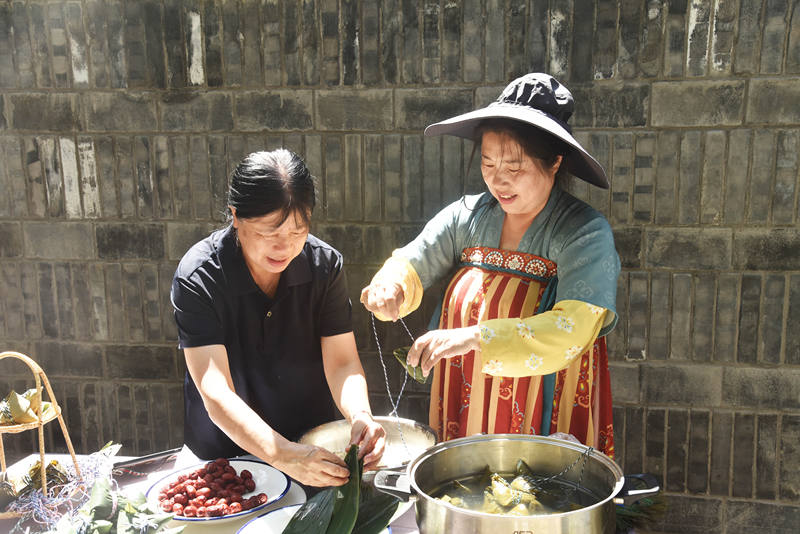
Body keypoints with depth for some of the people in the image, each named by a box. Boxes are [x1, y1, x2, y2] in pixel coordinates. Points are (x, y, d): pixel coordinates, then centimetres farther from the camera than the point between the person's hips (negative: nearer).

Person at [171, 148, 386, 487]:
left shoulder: (324, 263, -10)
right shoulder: (197, 277, -20)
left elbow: (342, 361, -11)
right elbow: (215, 392, -26)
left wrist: (360, 415, -32)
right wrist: (282, 455, -40)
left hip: (313, 444, 1)